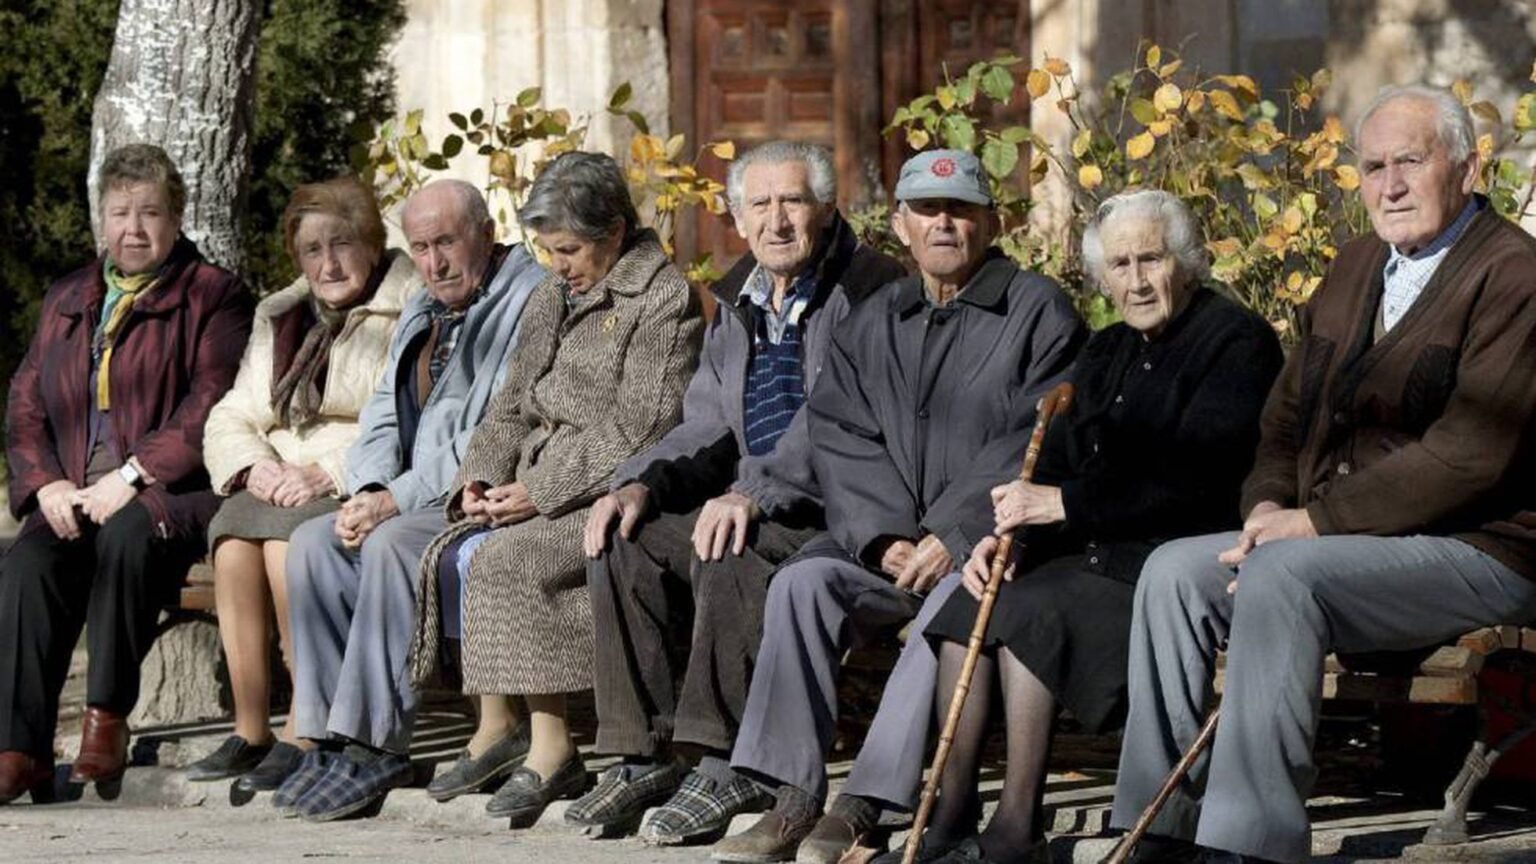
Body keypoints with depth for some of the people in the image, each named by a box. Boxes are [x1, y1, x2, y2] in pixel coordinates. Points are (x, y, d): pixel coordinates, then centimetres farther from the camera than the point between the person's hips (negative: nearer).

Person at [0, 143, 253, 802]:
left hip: (169, 495, -4)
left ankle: (108, 717, -26)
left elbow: (209, 408, -7)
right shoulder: (66, 302, 24)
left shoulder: (214, 297, 6)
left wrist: (129, 478, -17)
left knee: (126, 537, -38)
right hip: (73, 500, 4)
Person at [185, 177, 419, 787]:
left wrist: (328, 473, -21)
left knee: (286, 538, -33)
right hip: (282, 486, 5)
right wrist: (254, 465, -6)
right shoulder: (281, 319, 21)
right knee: (233, 537, -26)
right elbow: (230, 419, 16)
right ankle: (249, 731, -24)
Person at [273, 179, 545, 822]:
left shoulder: (528, 300, -9)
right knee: (313, 542, -12)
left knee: (390, 544, -31)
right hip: (412, 500, 9)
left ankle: (376, 745, -27)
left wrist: (398, 499, -18)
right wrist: (369, 492, -4)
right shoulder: (423, 312, 21)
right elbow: (384, 414, 18)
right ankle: (332, 737, -15)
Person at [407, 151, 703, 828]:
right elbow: (514, 409, 21)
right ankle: (495, 727, -11)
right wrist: (479, 477, 1)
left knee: (504, 559, -28)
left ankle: (550, 748, -22)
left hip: (613, 493, -8)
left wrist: (539, 491, -18)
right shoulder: (552, 297, 19)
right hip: (543, 487, 8)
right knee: (456, 551, -17)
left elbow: (639, 432, -15)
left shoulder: (663, 300, -7)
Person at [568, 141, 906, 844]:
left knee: (730, 552, -34)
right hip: (750, 505, 8)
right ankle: (642, 756, -11)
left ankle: (730, 765, -29)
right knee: (624, 543, -13)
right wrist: (643, 483, -5)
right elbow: (707, 426, 16)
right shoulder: (738, 304, 17)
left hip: (836, 512, -8)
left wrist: (757, 493, -31)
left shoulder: (871, 291, -8)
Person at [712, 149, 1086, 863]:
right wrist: (883, 535, -10)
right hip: (890, 540, 5)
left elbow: (1038, 440, -9)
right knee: (802, 581, -22)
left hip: (993, 540, -5)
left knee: (955, 603, -35)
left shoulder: (1038, 311, 1)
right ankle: (792, 798, -24)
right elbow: (840, 437, 8)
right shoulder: (870, 324, 18)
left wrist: (952, 535, -17)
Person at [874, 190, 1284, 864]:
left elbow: (1193, 481, -18)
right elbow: (1056, 468, 13)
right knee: (968, 606, -15)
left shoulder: (1236, 341, -6)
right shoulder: (1107, 353, 20)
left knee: (1032, 612, -28)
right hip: (1096, 551, 8)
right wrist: (1007, 534, -8)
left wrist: (1068, 504, -22)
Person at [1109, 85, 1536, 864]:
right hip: (1332, 539, 9)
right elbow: (1288, 412, 22)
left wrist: (1317, 521, -18)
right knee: (1174, 571, -7)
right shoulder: (1356, 265, 17)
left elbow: (1468, 455, -21)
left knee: (1280, 577, -31)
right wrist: (1268, 503, 0)